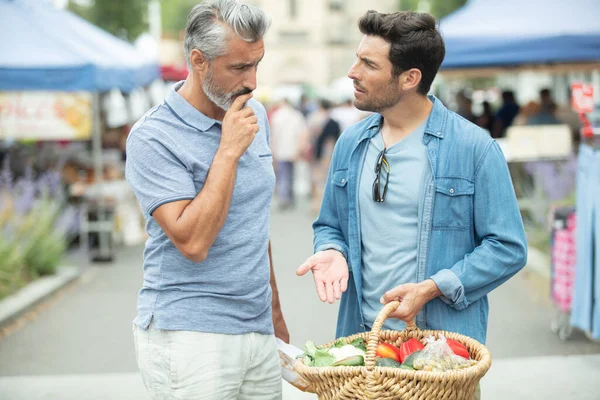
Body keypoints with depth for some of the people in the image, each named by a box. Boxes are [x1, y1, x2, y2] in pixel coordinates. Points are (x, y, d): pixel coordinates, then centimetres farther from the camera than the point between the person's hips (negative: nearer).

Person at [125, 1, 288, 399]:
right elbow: (192, 242, -22)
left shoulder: (255, 114, 8)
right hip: (190, 335, -6)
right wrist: (229, 151, -19)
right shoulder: (153, 138, -13)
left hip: (259, 331, 6)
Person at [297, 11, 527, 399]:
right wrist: (332, 252, -6)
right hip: (359, 337, 4)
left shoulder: (474, 147, -10)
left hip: (443, 344, -4)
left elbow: (508, 248, -9)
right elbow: (329, 225, 16)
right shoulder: (351, 143, 6)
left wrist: (432, 288, -19)